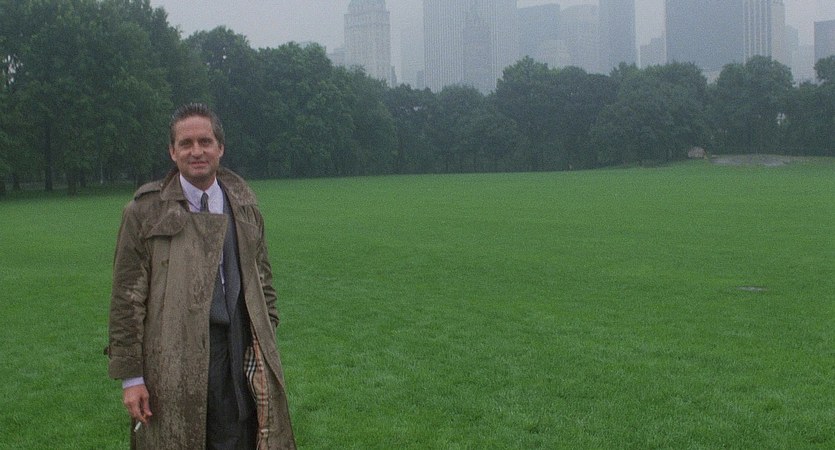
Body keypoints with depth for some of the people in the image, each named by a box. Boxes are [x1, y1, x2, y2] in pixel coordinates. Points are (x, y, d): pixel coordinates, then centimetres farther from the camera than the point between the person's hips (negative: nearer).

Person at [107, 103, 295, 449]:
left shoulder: (244, 206, 10)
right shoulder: (145, 212, -2)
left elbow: (262, 278, 17)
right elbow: (127, 299, -3)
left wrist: (265, 345, 12)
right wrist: (130, 376, -6)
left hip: (240, 356, 3)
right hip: (175, 363, -3)